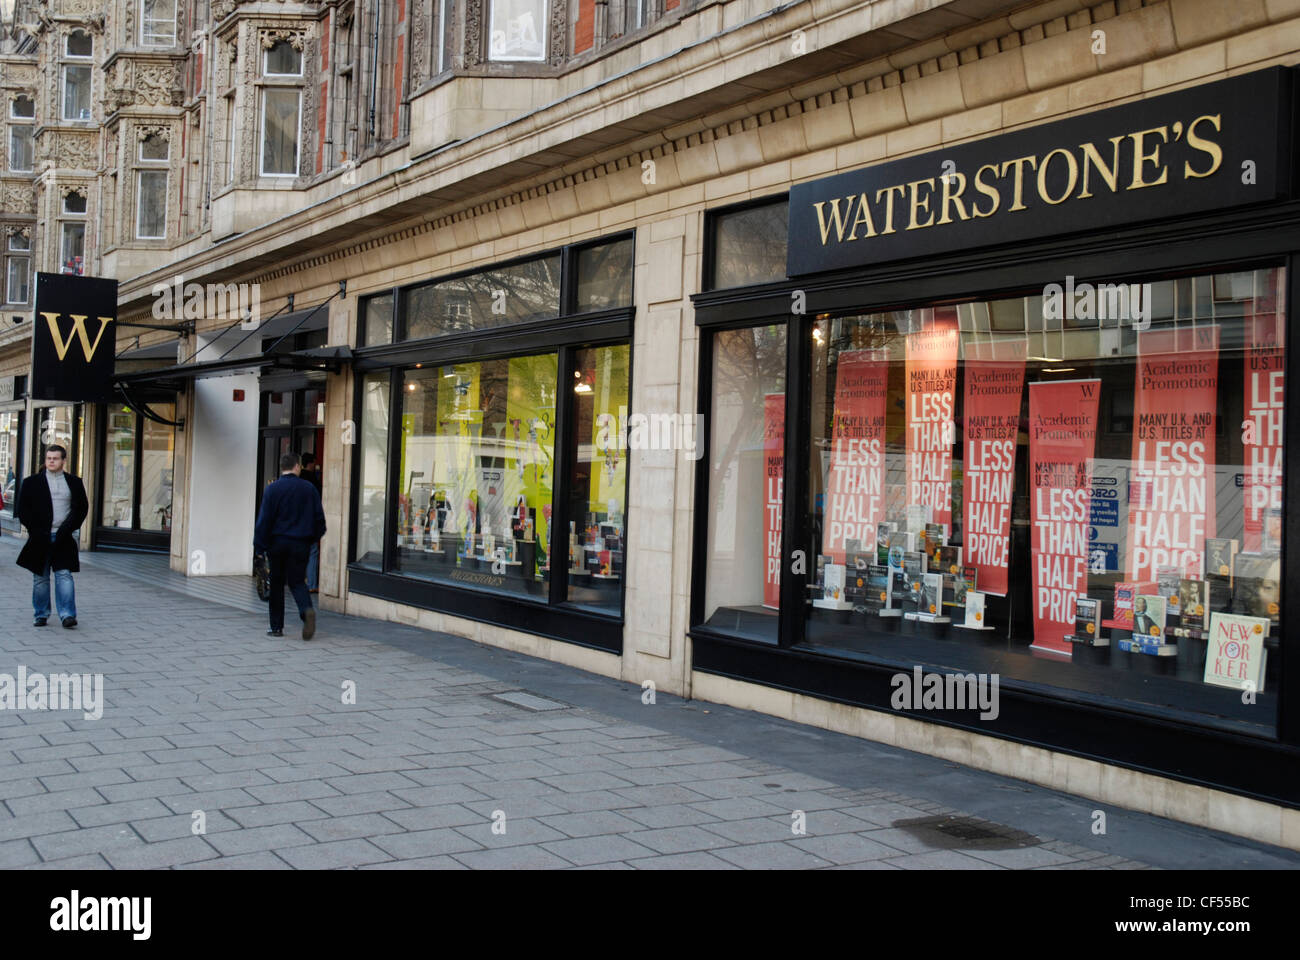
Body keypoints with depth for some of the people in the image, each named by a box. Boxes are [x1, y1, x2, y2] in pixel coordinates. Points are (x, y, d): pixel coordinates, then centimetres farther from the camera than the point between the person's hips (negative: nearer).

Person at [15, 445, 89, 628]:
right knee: (41, 577, 7)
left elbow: (82, 508, 8)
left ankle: (67, 615, -12)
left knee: (64, 575, -8)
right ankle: (41, 615, 17)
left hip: (63, 538, 0)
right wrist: (35, 530, -7)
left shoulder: (74, 482, 7)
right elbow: (22, 510, 4)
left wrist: (68, 528, -4)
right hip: (40, 538, 1)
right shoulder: (31, 482, 5)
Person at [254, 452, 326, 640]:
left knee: (276, 584, 10)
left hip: (278, 542, -1)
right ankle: (307, 609, -23)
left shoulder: (272, 489, -5)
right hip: (301, 544, 1)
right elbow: (319, 517, 4)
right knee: (297, 581, 8)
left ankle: (276, 627, 13)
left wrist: (260, 545, -1)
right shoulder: (309, 489, 0)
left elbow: (264, 519, -7)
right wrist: (315, 536, 20)